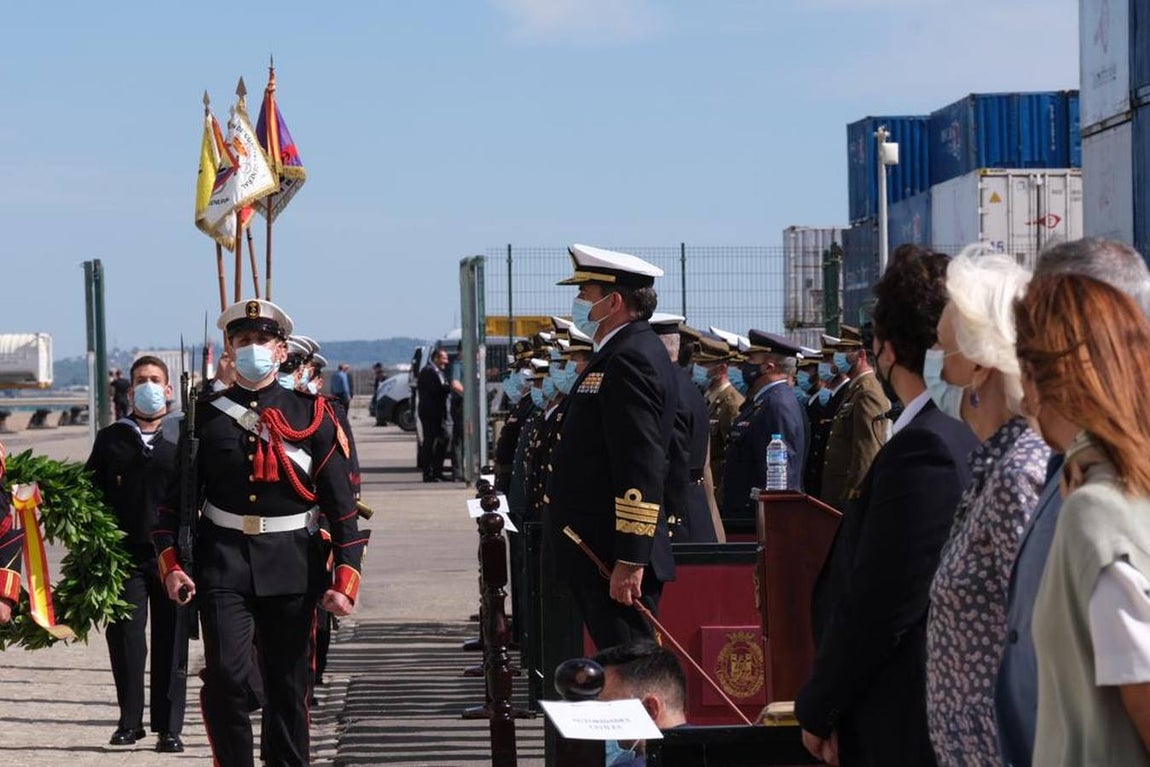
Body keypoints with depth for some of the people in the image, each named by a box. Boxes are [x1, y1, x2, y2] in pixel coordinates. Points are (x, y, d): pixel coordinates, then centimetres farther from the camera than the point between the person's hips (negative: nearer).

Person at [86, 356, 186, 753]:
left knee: (170, 642, 1)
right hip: (124, 554, 1)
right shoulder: (110, 439, 11)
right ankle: (130, 720, 13)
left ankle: (169, 726, 7)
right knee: (124, 639, 0)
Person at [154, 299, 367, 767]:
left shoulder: (312, 416, 3)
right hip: (223, 562, 0)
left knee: (289, 687, 6)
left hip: (293, 566, 0)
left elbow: (342, 504, 1)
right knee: (226, 675, -13)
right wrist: (171, 565, -3)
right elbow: (174, 496, 9)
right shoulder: (205, 416, 6)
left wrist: (345, 580, -6)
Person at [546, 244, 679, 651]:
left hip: (616, 557, -11)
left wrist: (630, 560, -25)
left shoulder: (630, 361, -15)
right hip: (600, 555, 11)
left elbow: (642, 466, -23)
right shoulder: (621, 355, 19)